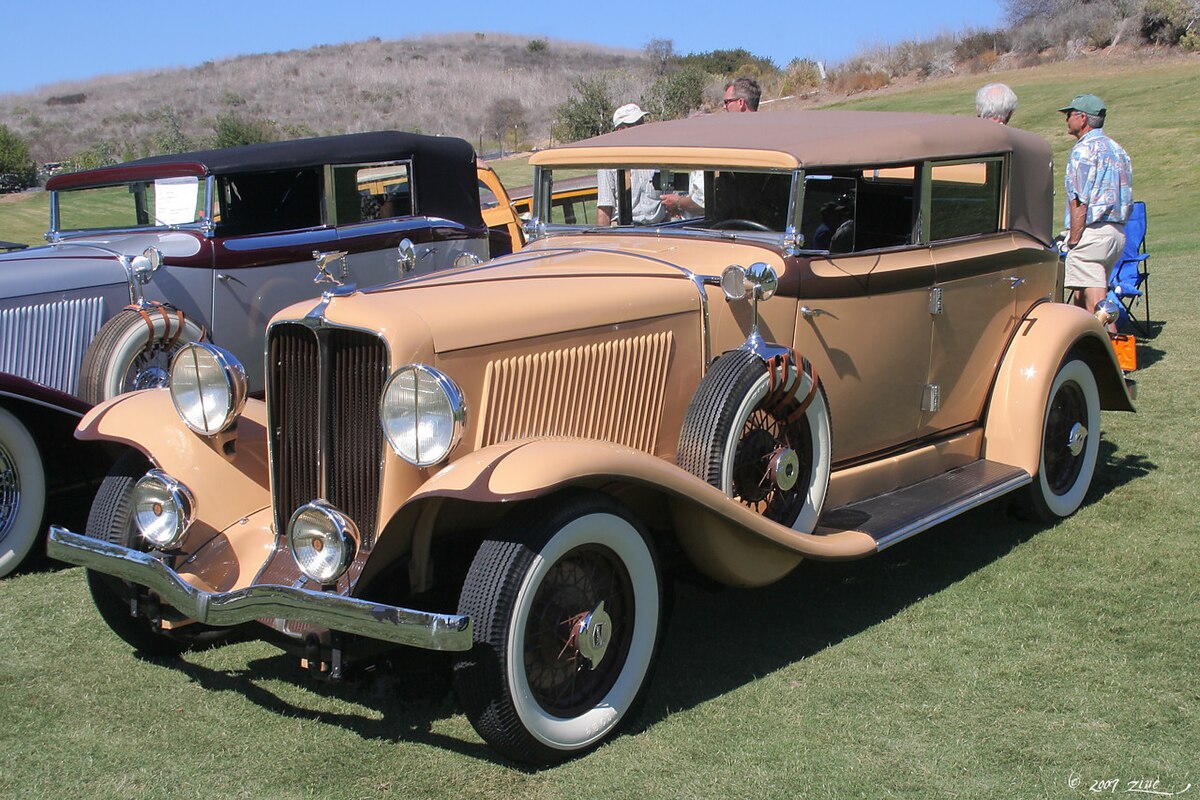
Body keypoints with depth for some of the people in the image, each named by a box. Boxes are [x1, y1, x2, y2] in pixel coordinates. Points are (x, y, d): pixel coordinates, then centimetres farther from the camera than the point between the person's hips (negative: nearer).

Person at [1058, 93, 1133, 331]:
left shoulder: (1083, 150, -10)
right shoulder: (1118, 150, 17)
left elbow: (1079, 201, -15)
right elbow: (1127, 199, 17)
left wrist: (1073, 240, -12)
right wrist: (1115, 228, 20)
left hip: (1091, 231, -9)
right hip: (1117, 231, 9)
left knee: (1095, 301, -9)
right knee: (1080, 297, 18)